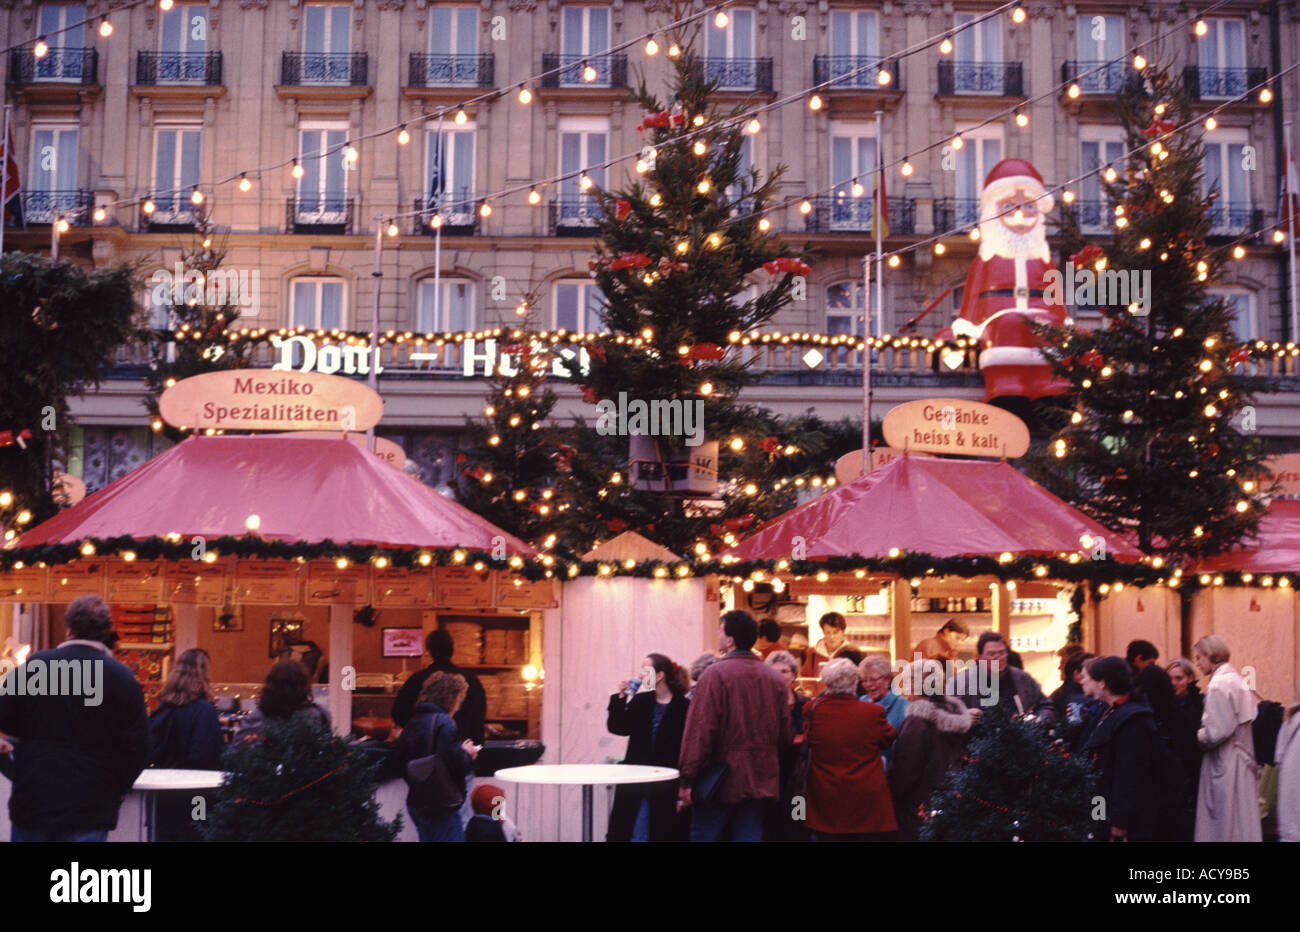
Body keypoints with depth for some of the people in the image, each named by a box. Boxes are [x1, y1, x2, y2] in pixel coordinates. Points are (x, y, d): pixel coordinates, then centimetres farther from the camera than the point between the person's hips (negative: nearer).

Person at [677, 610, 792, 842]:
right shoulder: (775, 679, 6)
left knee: (703, 834, 4)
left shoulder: (716, 674, -11)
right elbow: (784, 735, 8)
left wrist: (687, 781, -11)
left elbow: (700, 730, -14)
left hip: (720, 780, -5)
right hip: (761, 783, 5)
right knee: (749, 836, 8)